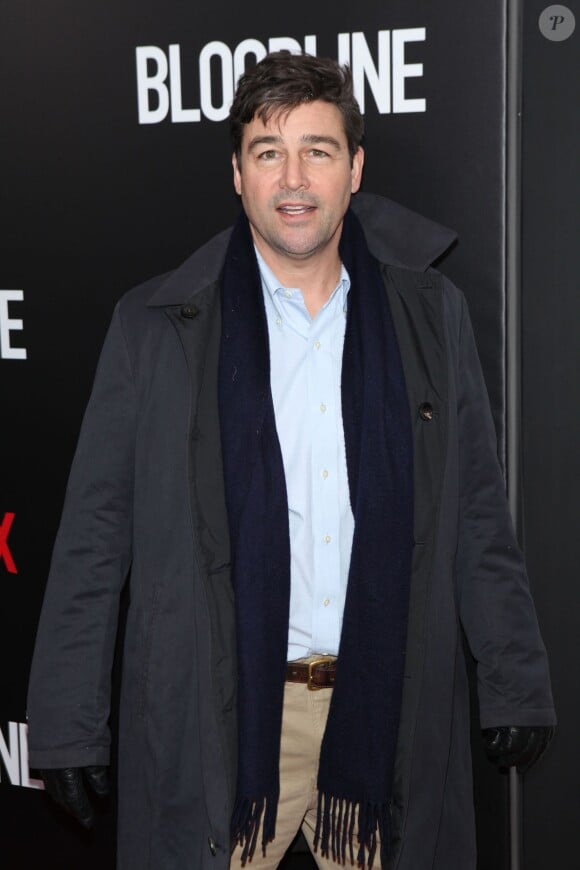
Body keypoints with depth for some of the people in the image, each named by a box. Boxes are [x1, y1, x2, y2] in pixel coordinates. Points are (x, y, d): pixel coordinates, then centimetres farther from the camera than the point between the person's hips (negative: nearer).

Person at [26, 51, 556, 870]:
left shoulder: (432, 313, 4)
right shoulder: (156, 324, -2)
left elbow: (478, 517, 7)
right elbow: (94, 535, -1)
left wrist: (517, 688, 5)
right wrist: (68, 730, -3)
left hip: (387, 711, 2)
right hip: (214, 720, -1)